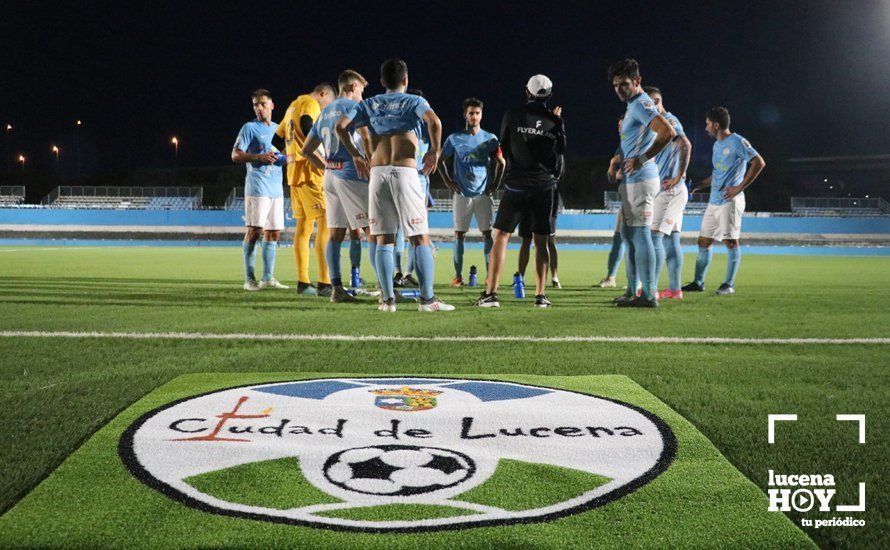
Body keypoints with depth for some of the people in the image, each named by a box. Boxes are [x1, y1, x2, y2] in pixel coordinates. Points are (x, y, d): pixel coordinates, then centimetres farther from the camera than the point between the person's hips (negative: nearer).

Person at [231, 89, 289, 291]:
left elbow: (284, 156, 27)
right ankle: (249, 279, -5)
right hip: (257, 187, -7)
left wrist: (287, 157, 4)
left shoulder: (278, 128, 18)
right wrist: (259, 157, -20)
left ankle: (268, 278, 14)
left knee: (273, 232, 7)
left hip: (276, 189, 7)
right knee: (254, 231, -9)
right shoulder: (249, 128, -1)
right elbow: (235, 155, -7)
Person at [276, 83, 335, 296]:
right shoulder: (310, 104, -4)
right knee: (325, 223, -12)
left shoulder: (293, 106, 24)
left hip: (293, 173, 9)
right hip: (310, 172, -9)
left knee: (303, 226, 11)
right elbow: (307, 127, -22)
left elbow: (280, 133, 29)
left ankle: (303, 282, 12)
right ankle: (324, 284, -18)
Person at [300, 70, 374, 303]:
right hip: (351, 175, -8)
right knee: (372, 230, -7)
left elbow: (306, 150, 22)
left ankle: (336, 289, 5)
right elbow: (366, 137, -18)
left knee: (336, 233, 7)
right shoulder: (353, 106, -3)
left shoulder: (324, 113, 20)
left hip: (330, 177, 8)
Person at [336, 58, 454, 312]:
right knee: (420, 238, 1)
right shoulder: (414, 101, 7)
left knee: (384, 239, 6)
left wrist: (355, 155, 13)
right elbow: (434, 122, -13)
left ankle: (388, 299, 3)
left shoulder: (369, 104, 16)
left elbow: (341, 126, 5)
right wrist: (435, 151, -2)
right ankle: (427, 299, -2)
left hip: (378, 174, 3)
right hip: (405, 172, -3)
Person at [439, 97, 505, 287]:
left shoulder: (490, 139, 5)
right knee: (459, 234, 1)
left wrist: (495, 184, 4)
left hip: (483, 193, 0)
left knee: (487, 233, -2)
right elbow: (442, 161, 11)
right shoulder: (454, 139, 3)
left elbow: (501, 162, 12)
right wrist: (448, 182, 2)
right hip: (462, 193, 0)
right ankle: (458, 275, 7)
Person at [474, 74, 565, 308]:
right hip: (545, 186, 2)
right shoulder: (554, 121, 3)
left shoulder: (514, 115, -3)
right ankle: (540, 295, 7)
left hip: (516, 185, -2)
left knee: (500, 236, 2)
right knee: (540, 241, 9)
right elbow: (560, 153, 14)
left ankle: (491, 293, -6)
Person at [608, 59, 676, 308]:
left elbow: (668, 131, -27)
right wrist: (622, 163, 20)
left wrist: (642, 159, -25)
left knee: (640, 235, -9)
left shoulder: (641, 104, -13)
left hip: (640, 180, -11)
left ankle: (649, 295, -6)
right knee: (628, 234, 15)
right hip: (632, 180, 11)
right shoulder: (633, 105, 19)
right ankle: (632, 291, 22)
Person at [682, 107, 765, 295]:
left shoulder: (737, 142, -7)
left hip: (730, 201, -9)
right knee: (704, 241, 8)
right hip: (714, 201, 9)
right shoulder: (716, 145, 20)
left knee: (731, 241, -5)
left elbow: (759, 162, -15)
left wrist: (740, 187, -17)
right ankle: (698, 283, 15)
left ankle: (729, 284, -1)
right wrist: (698, 186, 18)